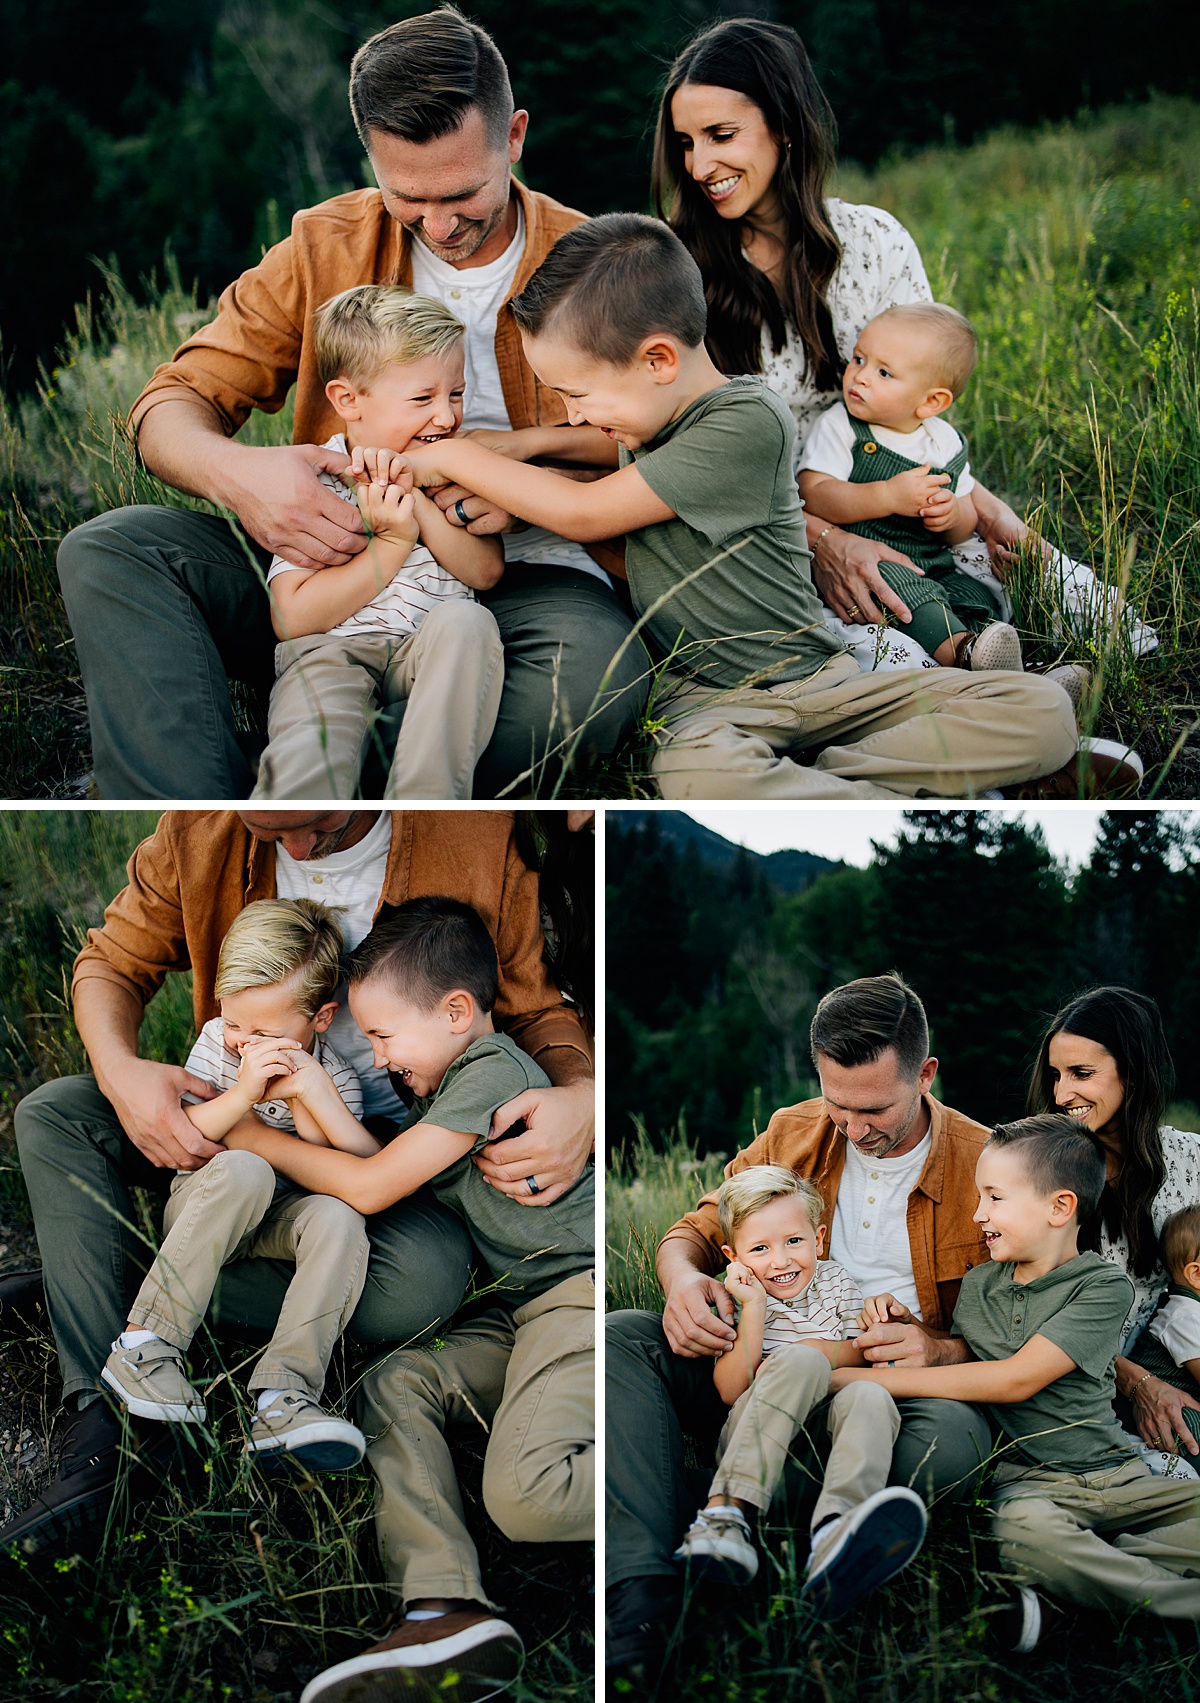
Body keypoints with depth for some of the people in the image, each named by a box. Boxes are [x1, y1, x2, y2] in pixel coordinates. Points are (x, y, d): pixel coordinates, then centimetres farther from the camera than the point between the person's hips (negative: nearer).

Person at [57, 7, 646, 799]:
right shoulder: (326, 244, 7)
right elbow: (173, 405, 5)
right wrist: (236, 473, -21)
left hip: (518, 580, -2)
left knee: (602, 665, -38)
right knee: (107, 548, -20)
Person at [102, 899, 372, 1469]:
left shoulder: (332, 1080, -6)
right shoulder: (216, 1041, -3)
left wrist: (308, 1096, -25)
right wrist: (244, 1092, -26)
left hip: (277, 1220, 1)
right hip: (199, 1208, -1)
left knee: (337, 1216, -33)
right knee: (243, 1171, -36)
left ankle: (284, 1398, -43)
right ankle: (144, 1343, -36)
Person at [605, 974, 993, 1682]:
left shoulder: (985, 1166, -2)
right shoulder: (794, 1133, 8)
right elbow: (697, 1229, 16)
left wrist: (942, 1350, -21)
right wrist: (683, 1277, -9)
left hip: (894, 1395, -3)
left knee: (956, 1437, -38)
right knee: (622, 1337, -20)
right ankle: (645, 1596, -39)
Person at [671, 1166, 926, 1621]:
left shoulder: (835, 1281, 16)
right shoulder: (737, 1298, 6)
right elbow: (731, 1391, -7)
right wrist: (754, 1308, -14)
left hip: (825, 1433, 3)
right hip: (752, 1443, -2)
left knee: (868, 1397, -32)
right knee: (797, 1360, -31)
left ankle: (835, 1540, -65)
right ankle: (726, 1512, -47)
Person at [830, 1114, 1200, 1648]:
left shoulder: (1105, 1286, -5)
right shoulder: (978, 1285, 14)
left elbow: (1016, 1379, -15)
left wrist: (867, 1379, -14)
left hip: (1114, 1473, -1)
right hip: (1027, 1481, 1)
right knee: (1023, 1532, -37)